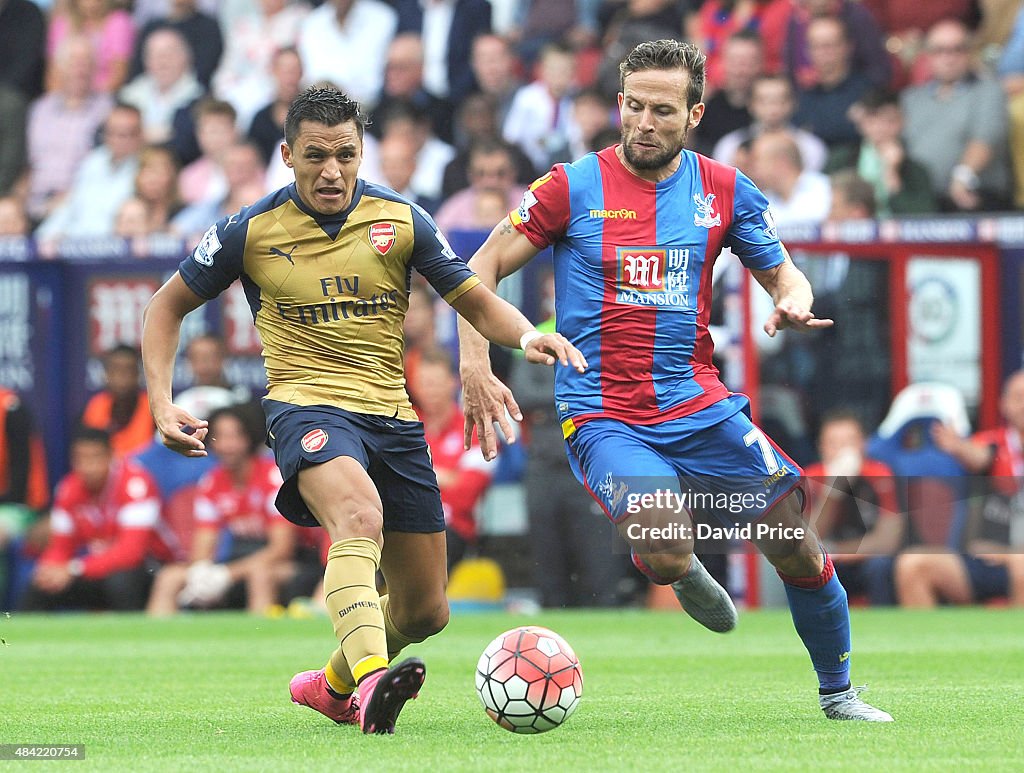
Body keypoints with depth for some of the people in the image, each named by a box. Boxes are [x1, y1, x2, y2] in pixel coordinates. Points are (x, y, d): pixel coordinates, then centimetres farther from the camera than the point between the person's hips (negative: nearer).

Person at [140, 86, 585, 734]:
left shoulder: (400, 220, 1)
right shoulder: (252, 231, -3)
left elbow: (476, 301, 6)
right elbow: (169, 307, 9)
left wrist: (528, 335, -15)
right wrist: (162, 403, -4)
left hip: (391, 414, 4)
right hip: (307, 406, -4)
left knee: (426, 612, 8)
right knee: (359, 515, -38)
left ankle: (334, 685, 38)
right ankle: (372, 683, -56)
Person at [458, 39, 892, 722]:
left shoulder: (724, 190, 4)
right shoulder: (575, 186, -4)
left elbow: (783, 273, 15)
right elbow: (481, 269, 1)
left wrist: (793, 303, -9)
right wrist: (475, 366, -12)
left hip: (701, 405, 3)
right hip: (602, 415, -3)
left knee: (800, 553, -1)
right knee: (666, 555, -28)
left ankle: (839, 694, 23)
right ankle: (685, 577, 11)